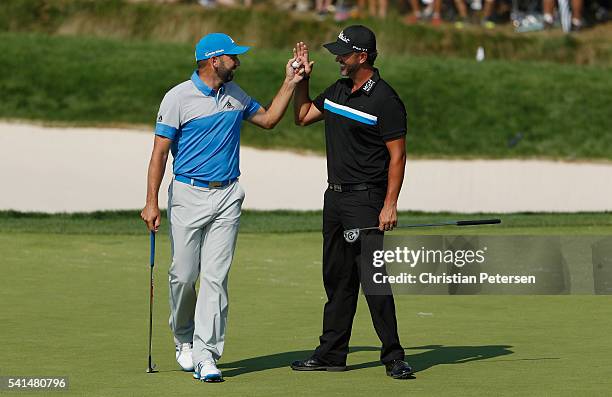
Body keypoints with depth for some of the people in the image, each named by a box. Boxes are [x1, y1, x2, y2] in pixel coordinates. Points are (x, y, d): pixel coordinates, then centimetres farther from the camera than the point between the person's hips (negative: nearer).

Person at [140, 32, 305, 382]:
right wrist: (151, 202, -13)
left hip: (227, 197, 4)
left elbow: (268, 119, 25)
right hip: (189, 196, -4)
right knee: (184, 275, 0)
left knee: (216, 277, -5)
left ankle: (205, 355, -8)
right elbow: (160, 151, -8)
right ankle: (184, 339, 26)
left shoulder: (235, 95, 11)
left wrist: (290, 84, 14)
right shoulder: (179, 97, -7)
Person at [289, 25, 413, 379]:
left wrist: (390, 204, -20)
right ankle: (332, 353, 18)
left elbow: (397, 155, -14)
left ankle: (394, 357, -10)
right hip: (335, 196, 8)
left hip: (366, 199, -8)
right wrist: (302, 79, 12)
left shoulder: (385, 100, -12)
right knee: (337, 277, 12)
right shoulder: (337, 91, 12)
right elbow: (303, 117, 25)